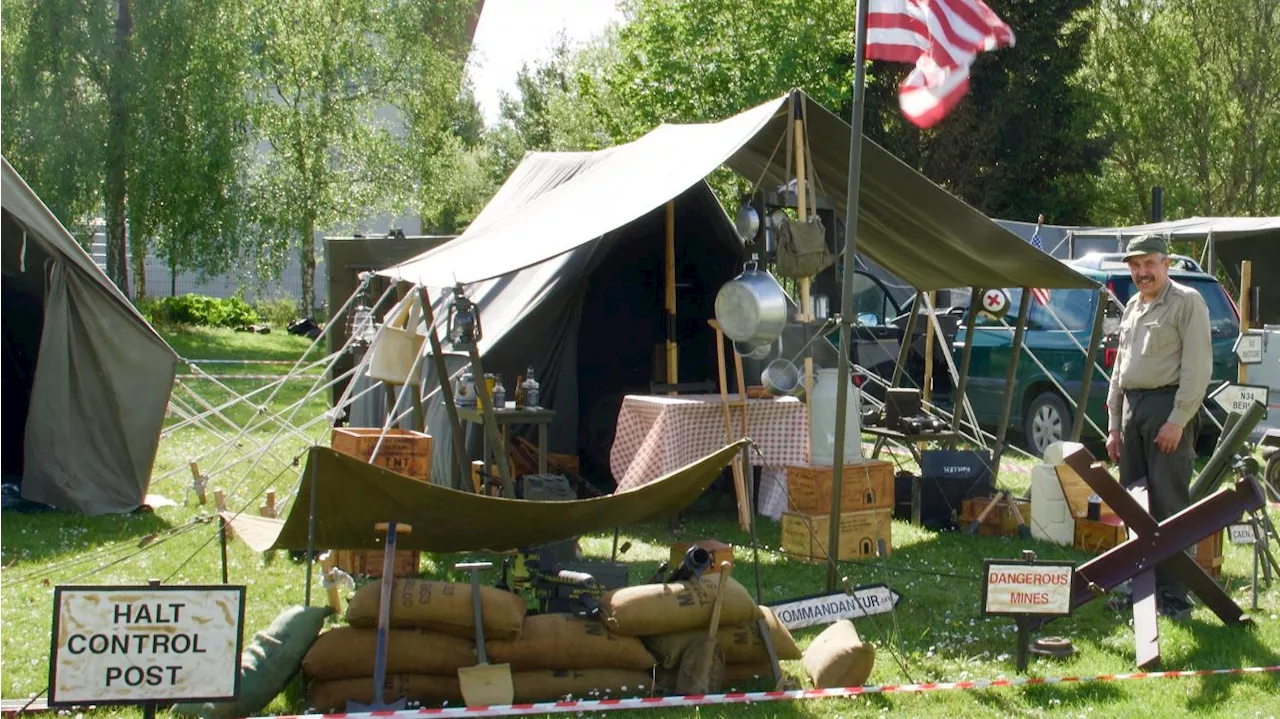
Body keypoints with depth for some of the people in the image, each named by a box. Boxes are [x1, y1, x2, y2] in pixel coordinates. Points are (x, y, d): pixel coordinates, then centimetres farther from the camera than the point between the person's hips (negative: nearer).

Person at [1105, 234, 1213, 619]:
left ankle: (1174, 597, -7)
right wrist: (1114, 426, 19)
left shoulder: (1186, 302, -5)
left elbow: (1198, 367, -13)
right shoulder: (1132, 307, 19)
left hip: (1167, 405, -8)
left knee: (1169, 507, -9)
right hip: (1132, 407, 8)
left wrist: (1177, 420, -18)